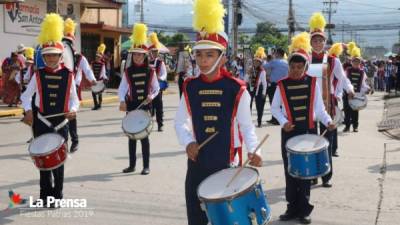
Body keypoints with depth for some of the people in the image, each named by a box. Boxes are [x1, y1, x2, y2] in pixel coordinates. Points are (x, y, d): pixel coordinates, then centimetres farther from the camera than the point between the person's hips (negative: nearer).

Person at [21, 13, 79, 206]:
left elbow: (73, 98, 5)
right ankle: (46, 196, 16)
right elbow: (26, 95, 6)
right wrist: (28, 111, -11)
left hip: (61, 124, 0)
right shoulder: (38, 75, -2)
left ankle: (57, 196, 18)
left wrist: (73, 110, -15)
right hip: (42, 123, 0)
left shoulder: (68, 75, -3)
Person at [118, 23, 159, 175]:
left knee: (144, 135, -1)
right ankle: (132, 165, 19)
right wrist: (122, 101, -25)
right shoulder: (128, 72, 1)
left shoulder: (150, 71, -2)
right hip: (131, 106, 2)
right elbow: (122, 88, -8)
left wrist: (151, 96, -14)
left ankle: (146, 166, 7)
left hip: (145, 106, -2)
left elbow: (156, 88, 5)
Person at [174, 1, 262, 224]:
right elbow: (180, 122, 9)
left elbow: (246, 126, -3)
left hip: (227, 164, -2)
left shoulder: (236, 88, -8)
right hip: (197, 164, 3)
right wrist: (188, 142, -9)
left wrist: (253, 151, -18)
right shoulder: (190, 88, 0)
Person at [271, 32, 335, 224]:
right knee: (290, 171, 6)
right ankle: (292, 208, 17)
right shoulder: (282, 85, -2)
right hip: (289, 132, 0)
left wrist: (328, 121, -14)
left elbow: (319, 108, 2)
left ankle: (304, 210, 15)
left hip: (309, 131, 0)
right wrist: (283, 122, -13)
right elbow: (274, 108, 3)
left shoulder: (313, 83, -1)